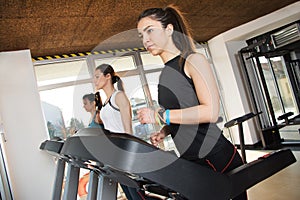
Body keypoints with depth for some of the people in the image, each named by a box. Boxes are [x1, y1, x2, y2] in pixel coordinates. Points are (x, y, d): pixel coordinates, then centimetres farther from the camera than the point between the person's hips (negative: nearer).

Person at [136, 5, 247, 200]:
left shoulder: (193, 61, -11)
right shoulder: (165, 74, 11)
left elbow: (211, 112, -22)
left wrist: (160, 116, -19)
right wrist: (165, 131, 2)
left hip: (218, 158, -7)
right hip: (191, 162, 7)